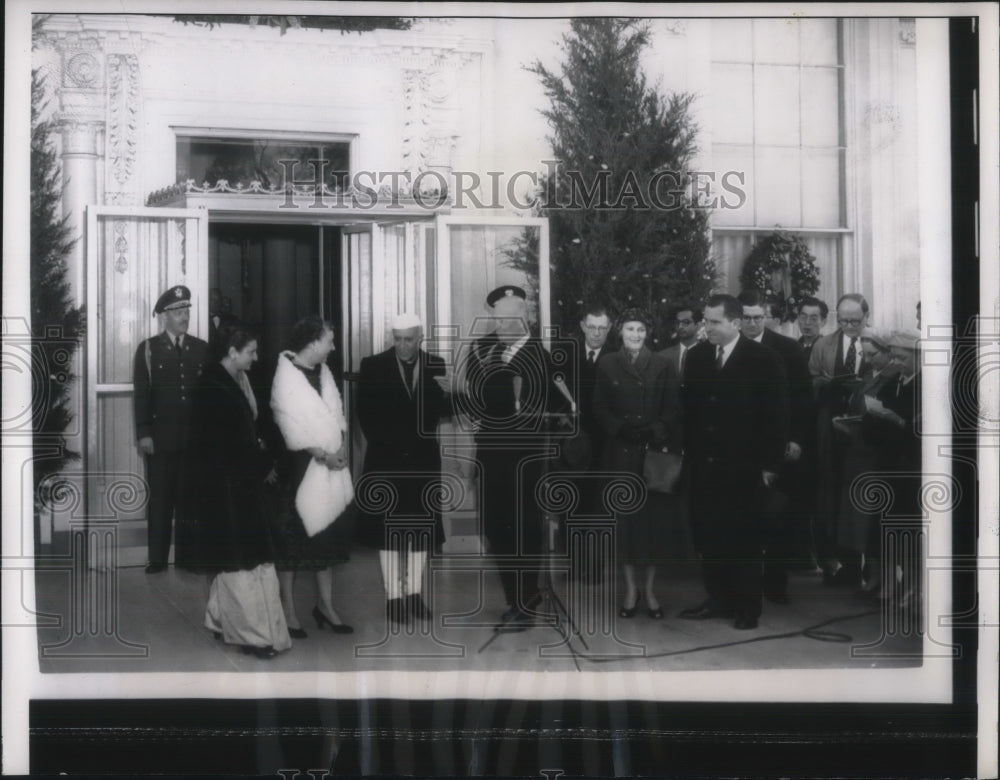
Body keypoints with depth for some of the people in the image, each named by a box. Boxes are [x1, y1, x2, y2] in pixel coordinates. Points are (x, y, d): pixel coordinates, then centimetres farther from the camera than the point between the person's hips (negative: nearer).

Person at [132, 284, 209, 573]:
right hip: (160, 437, -2)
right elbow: (141, 394, -1)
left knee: (189, 496, 4)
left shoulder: (202, 348, 9)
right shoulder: (148, 349, 3)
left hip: (194, 437, 2)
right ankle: (157, 558, 7)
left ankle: (187, 555, 12)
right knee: (159, 498, 2)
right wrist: (143, 434, -8)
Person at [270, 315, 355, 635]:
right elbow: (292, 432, -17)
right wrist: (323, 456, -16)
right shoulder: (285, 378, -14)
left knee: (329, 534, 12)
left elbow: (337, 413, 10)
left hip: (331, 465, 7)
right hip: (300, 468, -7)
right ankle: (288, 611, 14)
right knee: (293, 538, 3)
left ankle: (325, 605, 23)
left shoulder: (323, 372, 8)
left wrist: (341, 447, -4)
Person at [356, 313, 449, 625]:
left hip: (423, 459, 2)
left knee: (422, 529, 8)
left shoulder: (436, 366, 1)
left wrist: (446, 394, -19)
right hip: (386, 459, -2)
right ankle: (394, 596, 8)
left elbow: (443, 409, 0)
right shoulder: (374, 366, -3)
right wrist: (383, 442, -4)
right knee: (388, 530, 1)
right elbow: (365, 412, -1)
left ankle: (414, 593, 18)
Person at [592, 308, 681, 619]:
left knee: (653, 516, 0)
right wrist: (620, 428, -12)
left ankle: (649, 589, 12)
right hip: (620, 451, 1)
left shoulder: (662, 366, 4)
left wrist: (655, 431, -16)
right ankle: (630, 588, 13)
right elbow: (600, 407, 4)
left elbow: (673, 409, 0)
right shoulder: (607, 364, 7)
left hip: (654, 450, 0)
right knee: (624, 516, 1)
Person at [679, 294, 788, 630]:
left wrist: (770, 463, -9)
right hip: (703, 464, 4)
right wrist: (688, 453, 4)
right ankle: (718, 599, 19)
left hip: (743, 467, -4)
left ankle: (748, 606, 16)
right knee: (708, 535, 6)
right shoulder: (697, 356, 7)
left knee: (744, 538, 5)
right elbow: (688, 408, 9)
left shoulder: (763, 359, -5)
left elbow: (776, 413, -6)